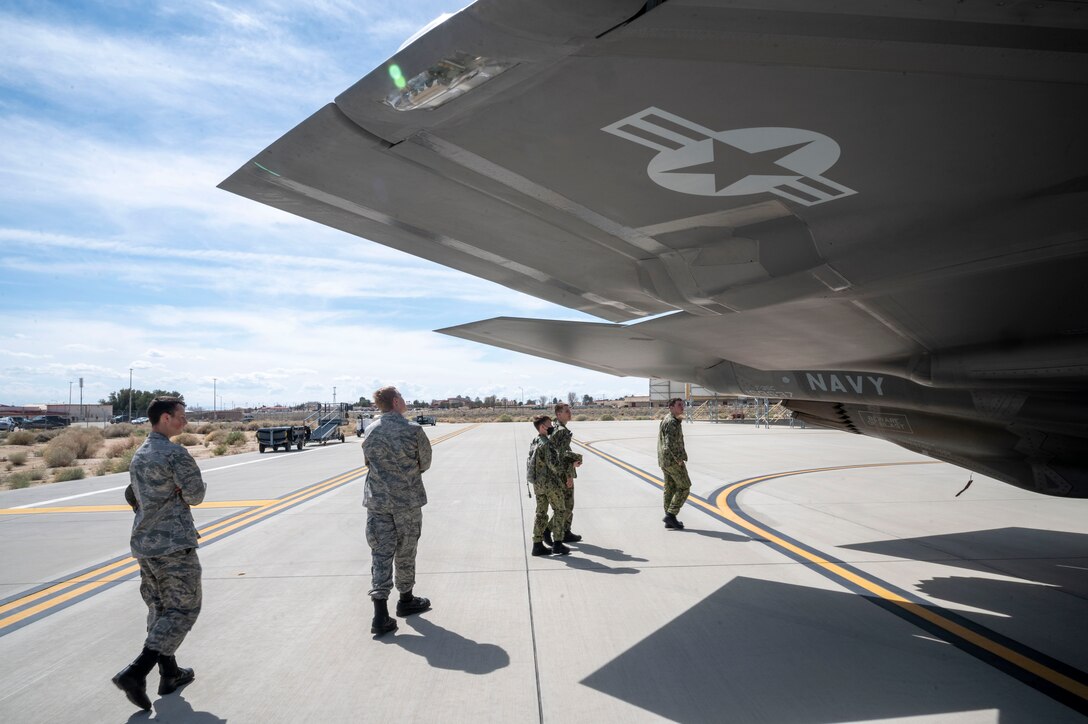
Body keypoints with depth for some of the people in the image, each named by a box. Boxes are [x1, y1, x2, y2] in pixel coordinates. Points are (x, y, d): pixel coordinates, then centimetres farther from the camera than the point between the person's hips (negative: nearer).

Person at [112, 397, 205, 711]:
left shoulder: (138, 455, 13)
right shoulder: (176, 453, -16)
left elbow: (132, 496, 22)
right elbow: (195, 495, -13)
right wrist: (184, 488, 6)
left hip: (143, 543, 9)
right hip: (174, 543, -9)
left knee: (160, 607, 16)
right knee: (183, 609, 0)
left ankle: (170, 674, 24)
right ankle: (135, 672, -8)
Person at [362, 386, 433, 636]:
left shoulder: (370, 431, 0)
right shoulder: (413, 430, -13)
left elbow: (368, 463, 11)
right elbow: (425, 463, -1)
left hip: (376, 501, 3)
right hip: (408, 500, -3)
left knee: (380, 554, 5)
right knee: (405, 552, 13)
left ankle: (381, 615, -1)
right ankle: (406, 600, 31)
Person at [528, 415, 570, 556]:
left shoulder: (533, 443, 9)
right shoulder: (547, 444, -18)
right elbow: (553, 464, -23)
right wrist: (562, 474, -7)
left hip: (537, 483, 8)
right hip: (550, 483, -8)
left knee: (541, 513, 12)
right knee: (559, 511, 5)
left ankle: (537, 545, 13)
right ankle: (557, 544, 6)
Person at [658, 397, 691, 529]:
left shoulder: (669, 420, 17)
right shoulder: (671, 422, -17)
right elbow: (670, 443, -25)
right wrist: (679, 460, -19)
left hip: (665, 460, 10)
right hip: (672, 460, -10)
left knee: (670, 489, 11)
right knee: (684, 487, -3)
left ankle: (670, 521, 15)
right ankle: (670, 515, -5)